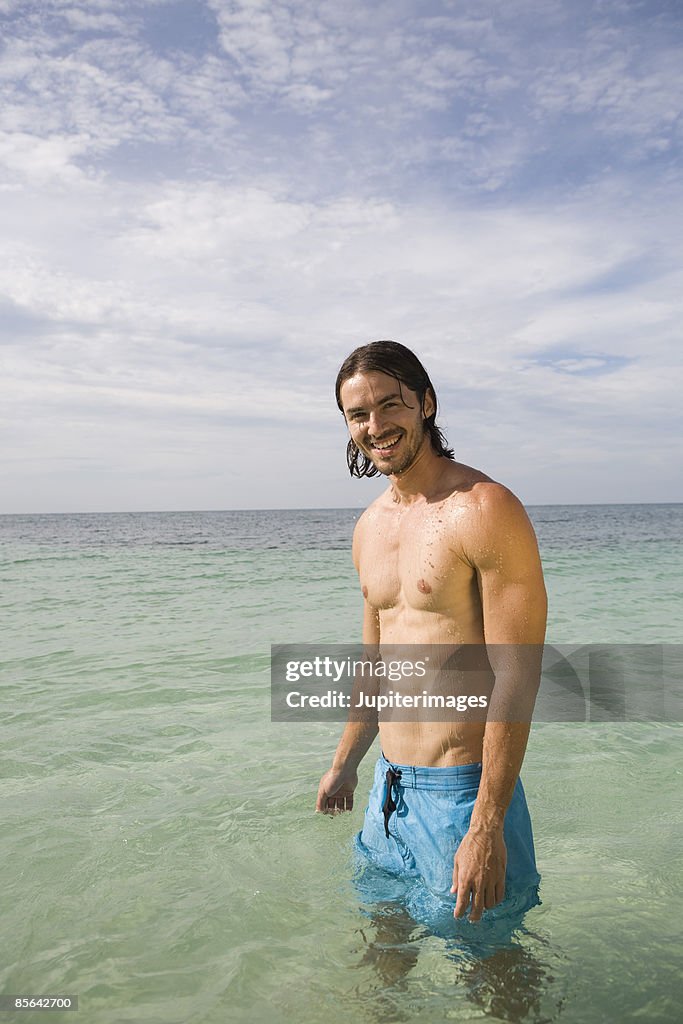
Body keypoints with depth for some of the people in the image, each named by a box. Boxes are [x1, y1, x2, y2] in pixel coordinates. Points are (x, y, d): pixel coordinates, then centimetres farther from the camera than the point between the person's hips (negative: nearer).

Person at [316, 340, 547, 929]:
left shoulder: (484, 511, -18)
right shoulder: (370, 527, 7)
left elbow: (516, 677, -20)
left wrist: (487, 826, -21)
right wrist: (345, 763, 23)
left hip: (462, 792, -7)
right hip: (388, 789, 7)